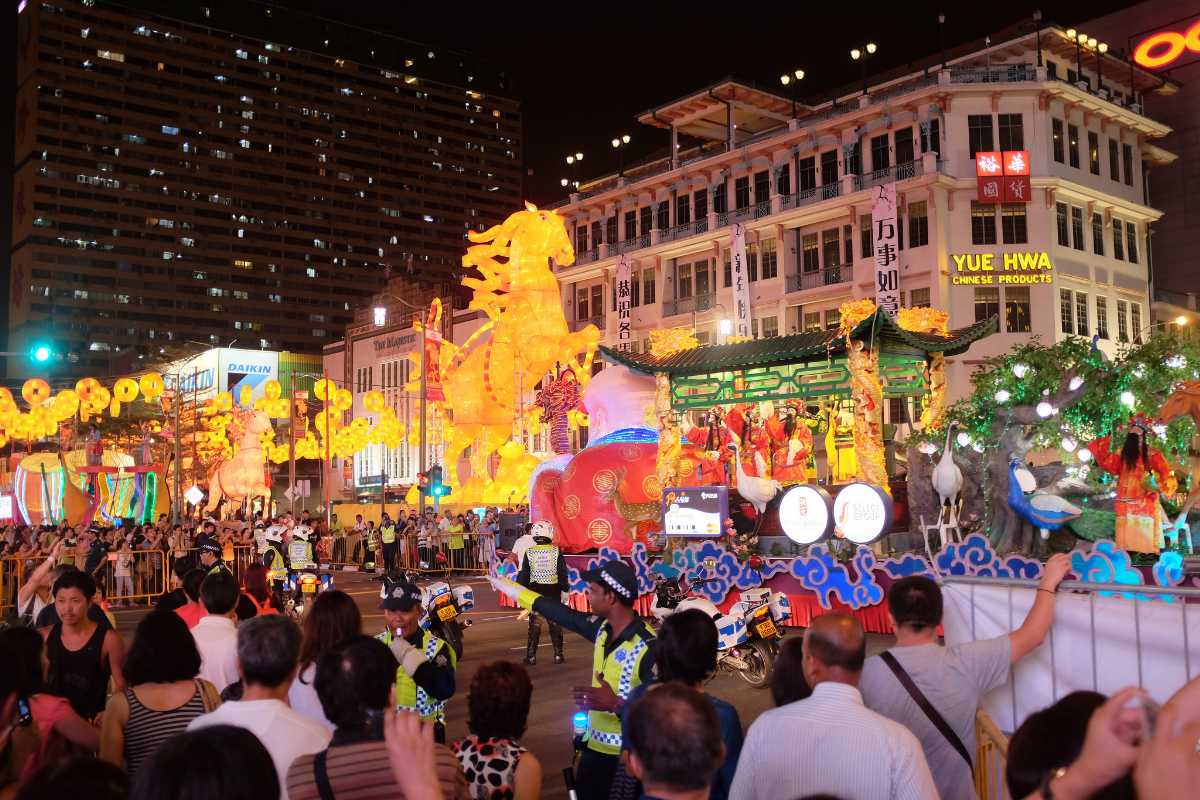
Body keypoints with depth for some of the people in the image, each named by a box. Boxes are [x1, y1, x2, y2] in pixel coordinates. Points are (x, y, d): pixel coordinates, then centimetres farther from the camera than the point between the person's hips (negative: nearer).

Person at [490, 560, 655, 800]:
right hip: (595, 746, 7)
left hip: (627, 757, -7)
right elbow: (560, 613, 9)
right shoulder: (602, 628, -2)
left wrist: (615, 704, -33)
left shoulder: (649, 647, -26)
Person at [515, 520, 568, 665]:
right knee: (555, 624, 9)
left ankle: (531, 656, 7)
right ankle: (558, 655, 13)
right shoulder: (557, 552, -7)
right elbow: (563, 574, -3)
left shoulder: (529, 552, -4)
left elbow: (524, 575, 0)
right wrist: (565, 588, 7)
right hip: (553, 592, 0)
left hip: (535, 591, 0)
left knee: (534, 625, 6)